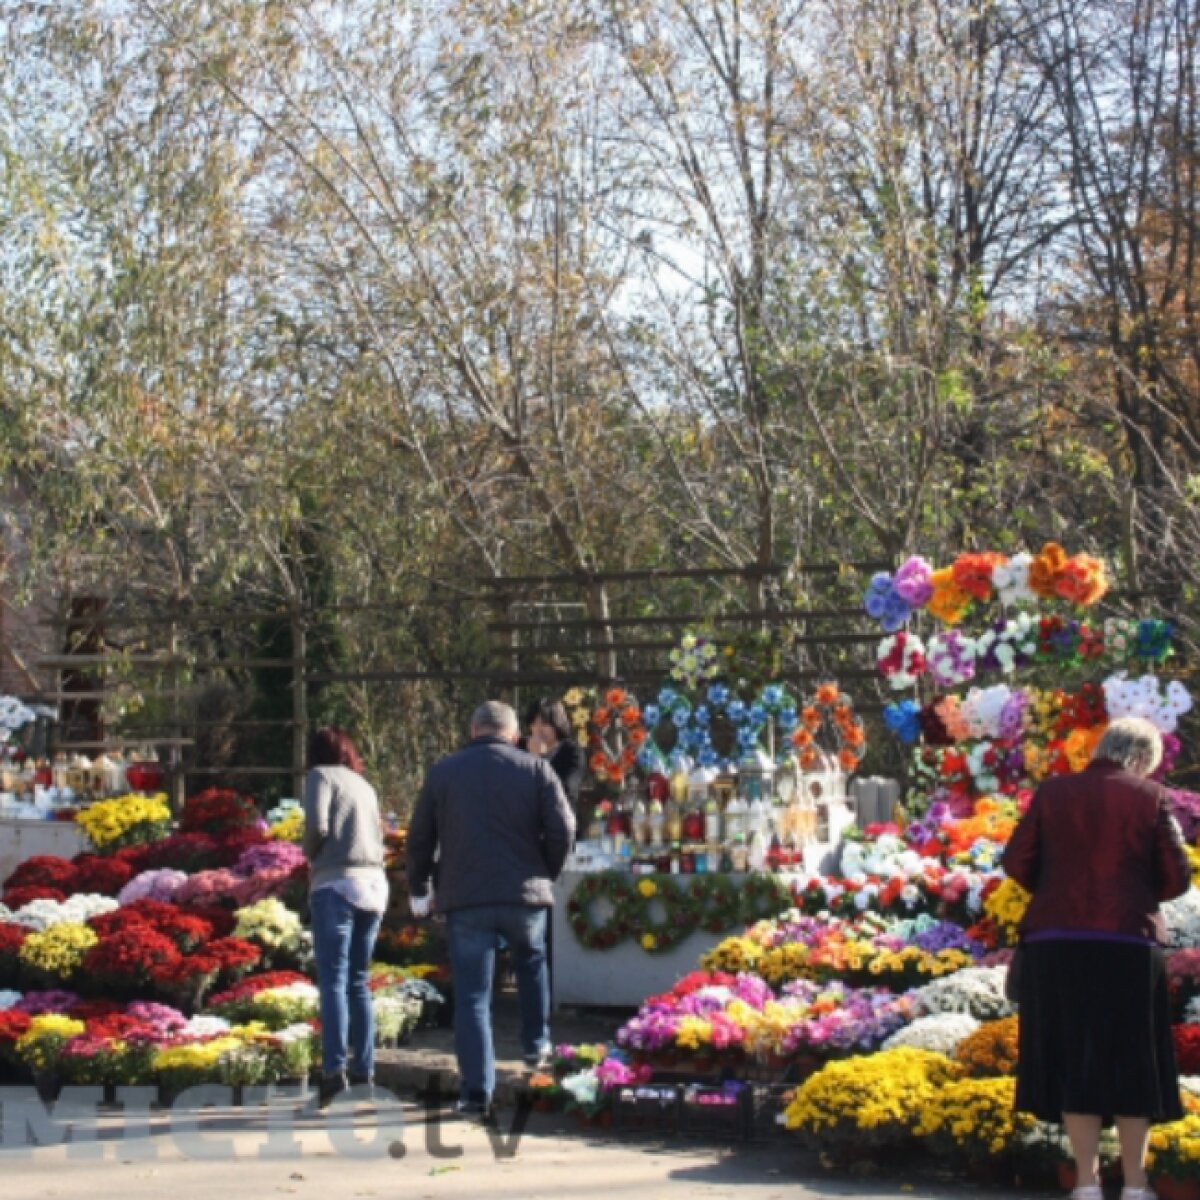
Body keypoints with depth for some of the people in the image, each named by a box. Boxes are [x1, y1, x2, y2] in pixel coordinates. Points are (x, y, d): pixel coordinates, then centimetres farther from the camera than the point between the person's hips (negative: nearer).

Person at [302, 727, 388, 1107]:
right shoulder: (365, 786, 22)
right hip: (375, 883, 6)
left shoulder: (321, 776, 3)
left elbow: (317, 826, -10)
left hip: (337, 882, -6)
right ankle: (364, 1068, 9)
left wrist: (310, 855, 7)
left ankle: (334, 1069, -18)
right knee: (358, 980, 12)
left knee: (333, 979, -9)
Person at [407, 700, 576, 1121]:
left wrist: (418, 889, 21)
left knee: (471, 998, 2)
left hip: (465, 901, 0)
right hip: (524, 897, 0)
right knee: (531, 961, 30)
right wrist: (546, 874, 13)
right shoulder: (536, 770, 2)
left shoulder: (442, 772, 5)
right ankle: (536, 1045, 35)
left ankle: (477, 1093, -2)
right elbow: (562, 830, -4)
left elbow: (420, 838, 7)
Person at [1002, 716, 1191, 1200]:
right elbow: (1176, 879, -1)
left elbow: (1017, 862, 1)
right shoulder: (1150, 798, -2)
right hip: (1128, 946, -1)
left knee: (1073, 1058, 8)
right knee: (1132, 1064, 10)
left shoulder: (1053, 792, 2)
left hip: (1054, 944, 1)